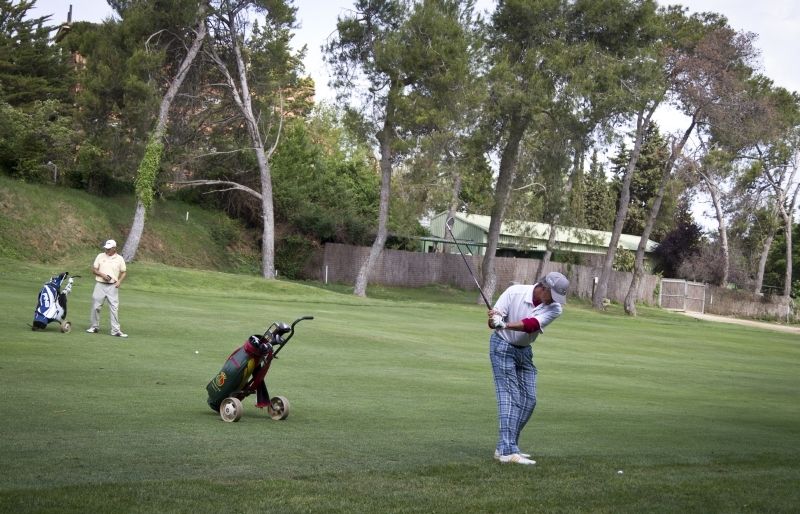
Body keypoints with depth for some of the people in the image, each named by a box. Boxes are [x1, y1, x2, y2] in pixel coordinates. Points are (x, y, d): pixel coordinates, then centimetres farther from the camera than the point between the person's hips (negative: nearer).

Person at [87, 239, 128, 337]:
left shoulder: (119, 259, 3)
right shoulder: (100, 256, 4)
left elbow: (124, 272, 9)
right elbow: (94, 269, 6)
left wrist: (119, 281, -8)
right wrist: (102, 275, -11)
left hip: (113, 286, -1)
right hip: (100, 285, 1)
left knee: (114, 308, -5)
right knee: (96, 306, 4)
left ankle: (115, 330, -4)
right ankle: (94, 327, 18)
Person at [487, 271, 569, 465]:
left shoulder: (554, 308, -14)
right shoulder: (514, 292, -21)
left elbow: (532, 324, -31)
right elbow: (493, 321, -19)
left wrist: (506, 325, -46)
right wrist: (494, 320, -43)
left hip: (525, 351, 5)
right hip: (503, 346, -5)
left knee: (528, 400, 4)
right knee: (510, 397, -15)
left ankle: (506, 447, 14)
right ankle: (507, 451, -20)